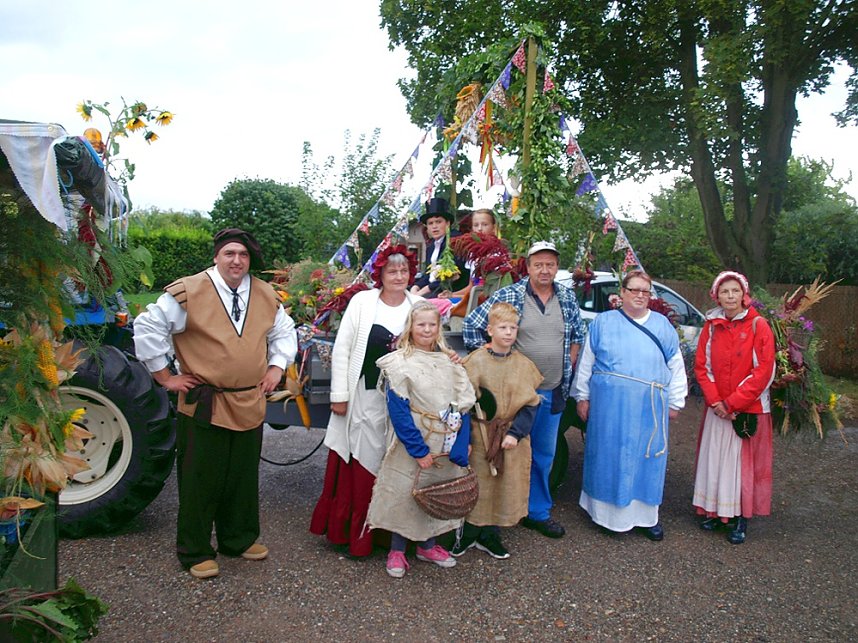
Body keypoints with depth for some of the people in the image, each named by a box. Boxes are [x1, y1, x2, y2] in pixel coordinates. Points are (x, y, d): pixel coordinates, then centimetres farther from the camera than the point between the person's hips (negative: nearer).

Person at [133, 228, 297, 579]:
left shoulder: (265, 295, 7)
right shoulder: (189, 292, -10)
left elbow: (284, 332, 22)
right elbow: (147, 328, -7)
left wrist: (277, 367, 8)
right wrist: (165, 376, -6)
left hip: (250, 404, 5)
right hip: (203, 405, -5)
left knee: (244, 478, 16)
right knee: (200, 481, 6)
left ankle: (239, 539, 35)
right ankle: (195, 552, 22)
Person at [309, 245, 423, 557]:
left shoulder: (420, 307, 3)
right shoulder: (362, 301, -1)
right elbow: (341, 349, -2)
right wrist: (339, 395, -4)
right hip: (365, 398, -1)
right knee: (360, 465, 5)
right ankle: (353, 532, 20)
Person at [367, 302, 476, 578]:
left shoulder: (450, 362, 5)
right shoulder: (399, 363, -9)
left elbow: (464, 407, 3)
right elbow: (398, 411, -14)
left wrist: (459, 449, -5)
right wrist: (419, 450, -17)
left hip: (445, 448, 5)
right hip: (412, 446, -4)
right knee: (404, 493, 3)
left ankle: (427, 545, 35)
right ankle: (396, 550, 23)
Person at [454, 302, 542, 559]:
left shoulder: (524, 364, 1)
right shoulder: (476, 361, -7)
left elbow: (530, 404, 0)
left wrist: (516, 433, -11)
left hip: (512, 436, 3)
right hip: (480, 435, -3)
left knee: (506, 486, 10)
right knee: (476, 486, 5)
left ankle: (489, 536, 29)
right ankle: (467, 533, 27)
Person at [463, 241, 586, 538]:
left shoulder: (568, 298, 6)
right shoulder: (507, 296, -9)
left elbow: (578, 334, 19)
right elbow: (472, 325, -7)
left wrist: (568, 366, 10)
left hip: (553, 392, 5)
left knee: (544, 455, 15)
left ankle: (538, 511, 30)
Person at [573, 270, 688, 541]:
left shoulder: (663, 325, 8)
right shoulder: (603, 322, 3)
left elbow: (676, 365, 10)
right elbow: (586, 362, 6)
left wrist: (675, 402, 7)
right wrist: (582, 396, 3)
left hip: (650, 407, 2)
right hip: (609, 404, -1)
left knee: (647, 458, 8)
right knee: (609, 455, 5)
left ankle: (646, 515, 21)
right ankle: (606, 509, 20)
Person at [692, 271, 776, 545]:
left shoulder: (758, 326, -8)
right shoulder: (711, 327, 3)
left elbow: (764, 371, -12)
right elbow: (701, 366, 4)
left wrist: (733, 403, -13)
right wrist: (714, 401, -8)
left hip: (749, 409, -3)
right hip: (718, 408, 4)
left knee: (744, 461, 4)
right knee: (714, 459, 9)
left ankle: (740, 518, 16)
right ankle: (715, 511, 23)